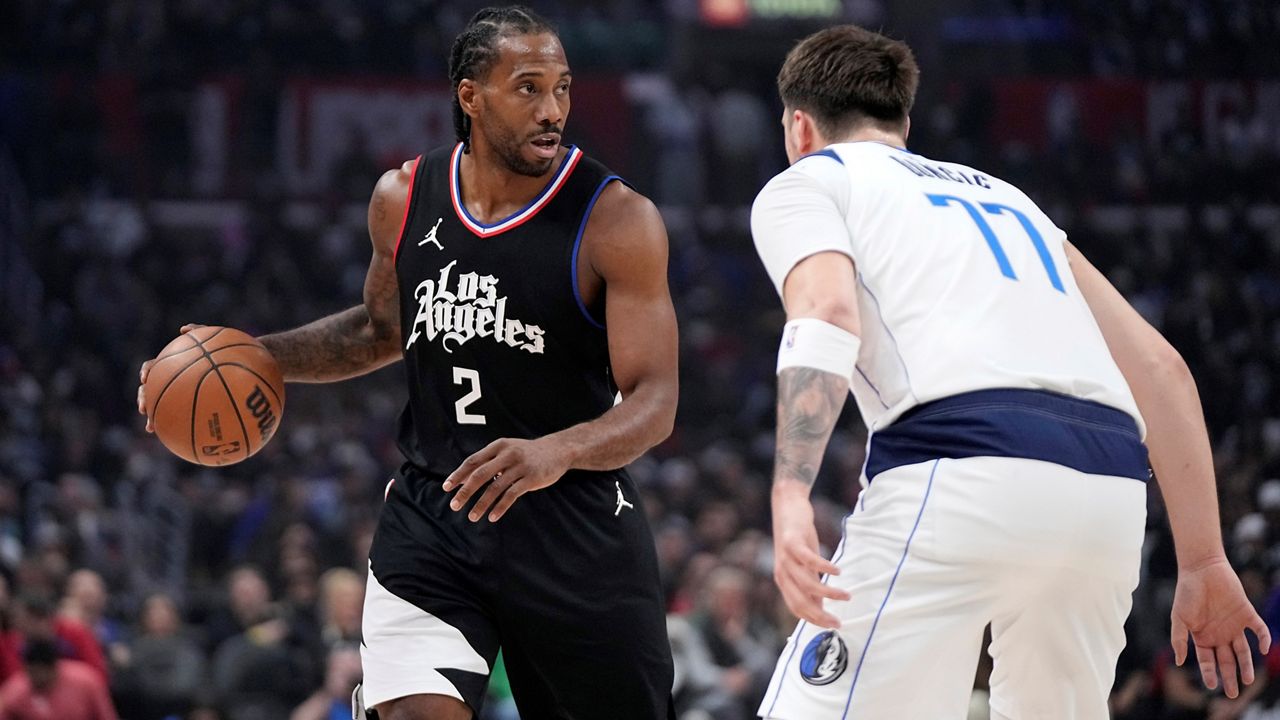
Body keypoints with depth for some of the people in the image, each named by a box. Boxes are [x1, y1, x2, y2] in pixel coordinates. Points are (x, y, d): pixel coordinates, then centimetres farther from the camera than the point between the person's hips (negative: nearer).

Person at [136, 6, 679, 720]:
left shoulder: (618, 220, -13)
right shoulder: (404, 198, 3)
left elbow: (655, 402, -18)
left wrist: (557, 452, -38)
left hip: (578, 532, -2)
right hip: (433, 515, 2)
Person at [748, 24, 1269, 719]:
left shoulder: (804, 182, 19)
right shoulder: (1004, 195, 36)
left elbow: (828, 313, -5)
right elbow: (1161, 369, 27)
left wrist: (791, 493, -19)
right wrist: (1203, 562, 27)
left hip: (959, 477, -6)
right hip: (1111, 492, 6)